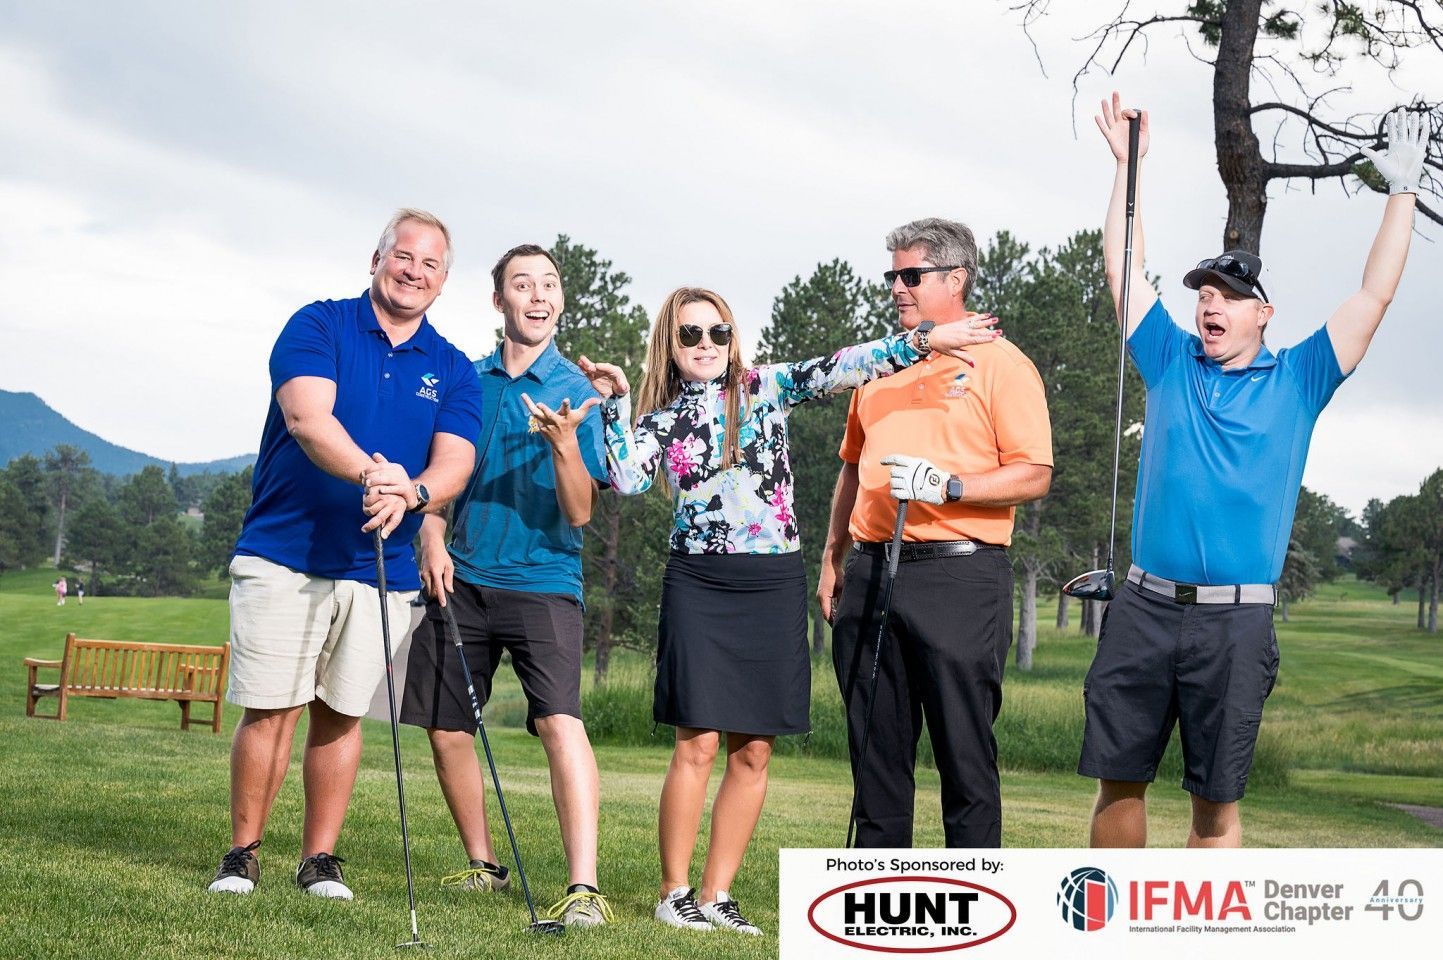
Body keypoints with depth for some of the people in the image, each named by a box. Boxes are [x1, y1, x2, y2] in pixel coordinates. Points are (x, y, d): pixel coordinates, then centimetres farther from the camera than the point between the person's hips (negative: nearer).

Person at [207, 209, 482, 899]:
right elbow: (308, 418, -18)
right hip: (283, 556, -3)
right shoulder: (318, 326, -1)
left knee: (342, 713, 7)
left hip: (381, 569, 3)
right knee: (270, 708, -4)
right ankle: (242, 854, 8)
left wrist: (411, 494, -27)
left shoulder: (453, 371, 9)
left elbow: (454, 463, -4)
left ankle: (320, 858, 17)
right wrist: (370, 472, -36)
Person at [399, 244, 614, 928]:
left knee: (560, 722, -20)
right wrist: (433, 540, -2)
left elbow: (579, 512, -7)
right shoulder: (465, 380, 9)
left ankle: (584, 889, -23)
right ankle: (483, 865, 26)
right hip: (460, 581, 4)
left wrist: (565, 443, -25)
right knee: (447, 730, 7)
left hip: (543, 583, -4)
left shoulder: (577, 391, -1)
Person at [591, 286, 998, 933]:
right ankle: (674, 894, 2)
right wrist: (614, 404, -12)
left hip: (773, 586, 2)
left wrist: (919, 343, -16)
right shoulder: (660, 420, 6)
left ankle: (716, 895, 11)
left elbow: (838, 370, -6)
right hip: (698, 585, -2)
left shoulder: (765, 388, 6)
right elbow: (629, 481, -11)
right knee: (698, 742, -7)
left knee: (753, 749, 3)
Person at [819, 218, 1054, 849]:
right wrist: (833, 557, 21)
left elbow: (1034, 475, -8)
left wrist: (945, 485, -19)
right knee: (875, 750, 8)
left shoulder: (999, 363, -1)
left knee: (964, 750, -3)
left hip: (958, 576, -6)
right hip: (870, 575, 6)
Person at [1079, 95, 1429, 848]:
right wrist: (1127, 166, 13)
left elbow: (1374, 295, 2)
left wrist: (1401, 193, -1)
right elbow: (1123, 269, 15)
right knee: (1118, 778, 4)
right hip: (1145, 606, 2)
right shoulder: (1171, 364, 11)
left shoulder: (1296, 382, 5)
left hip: (1236, 619, -2)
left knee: (1216, 798, 4)